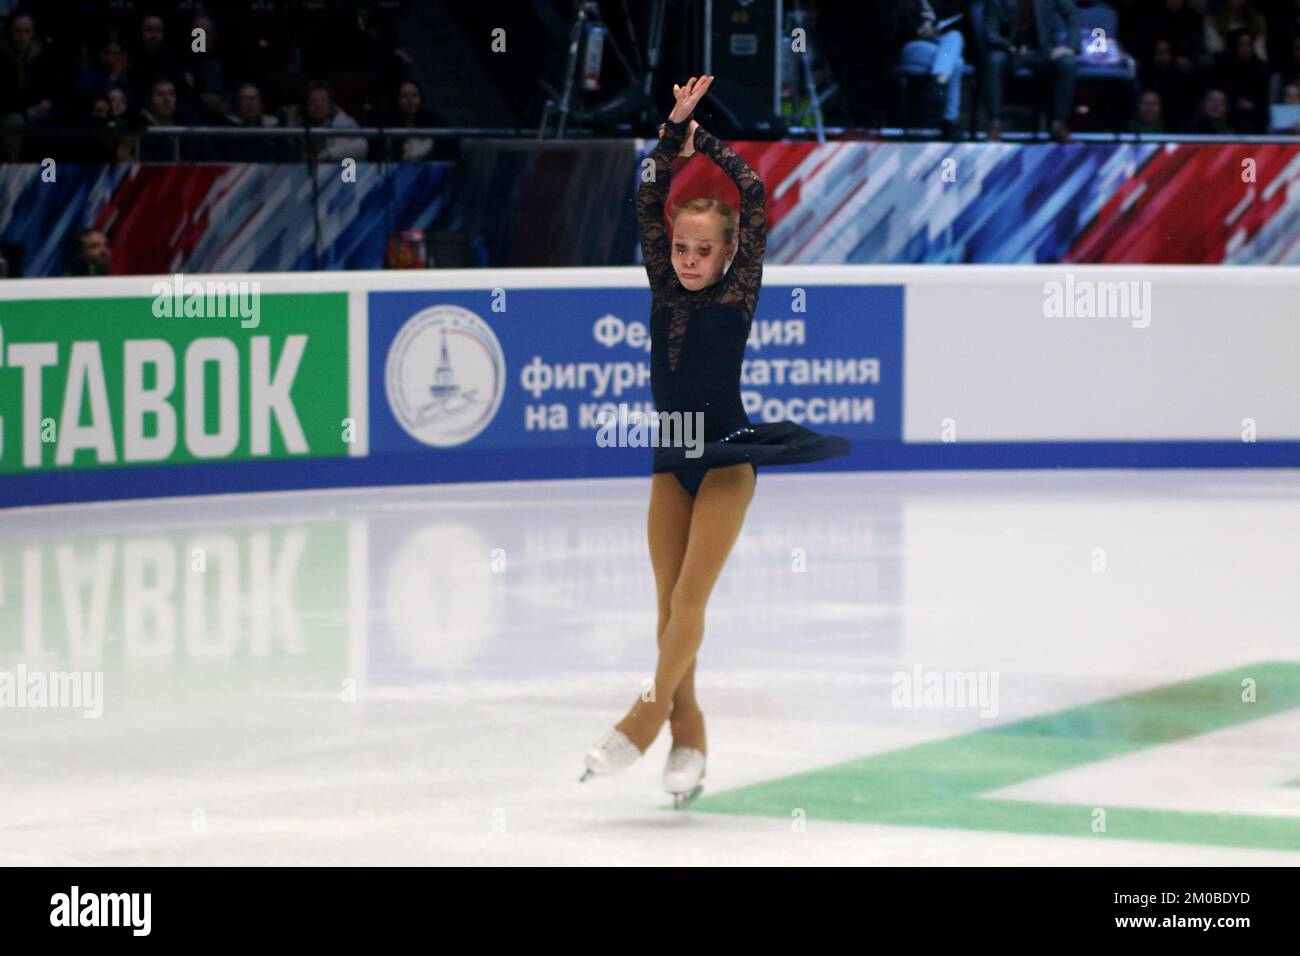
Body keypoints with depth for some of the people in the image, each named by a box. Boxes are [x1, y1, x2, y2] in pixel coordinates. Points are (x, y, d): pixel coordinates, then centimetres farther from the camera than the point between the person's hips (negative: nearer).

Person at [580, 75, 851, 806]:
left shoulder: (739, 294, -5)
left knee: (690, 598, -12)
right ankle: (687, 735, 9)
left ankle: (650, 715, -8)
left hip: (727, 458, -5)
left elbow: (754, 196, -11)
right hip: (672, 458, 5)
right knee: (669, 602, 4)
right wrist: (675, 129, -5)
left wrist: (701, 138, -5)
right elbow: (651, 200, 2)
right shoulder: (665, 293, 4)